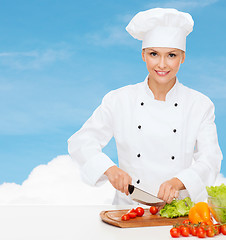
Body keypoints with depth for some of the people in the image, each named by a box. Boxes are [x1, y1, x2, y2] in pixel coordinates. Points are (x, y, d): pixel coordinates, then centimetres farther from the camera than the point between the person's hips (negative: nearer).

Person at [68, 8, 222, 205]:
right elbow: (81, 143, 1)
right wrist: (110, 168, -17)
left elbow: (211, 160, -3)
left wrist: (178, 181, -21)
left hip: (181, 210, 1)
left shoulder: (201, 105, 2)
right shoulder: (119, 100, 1)